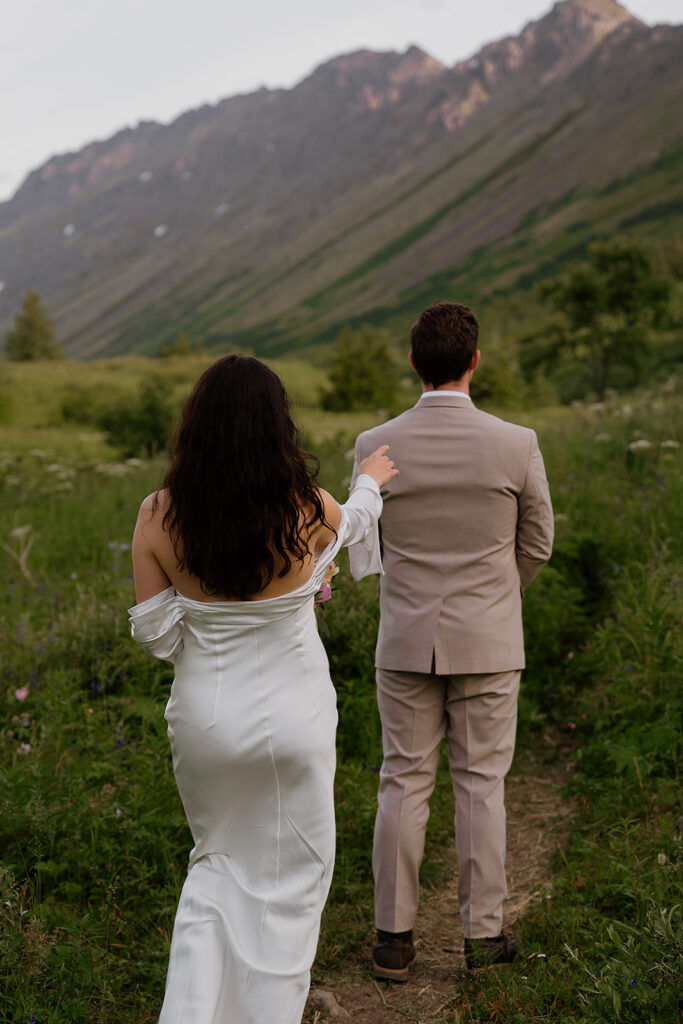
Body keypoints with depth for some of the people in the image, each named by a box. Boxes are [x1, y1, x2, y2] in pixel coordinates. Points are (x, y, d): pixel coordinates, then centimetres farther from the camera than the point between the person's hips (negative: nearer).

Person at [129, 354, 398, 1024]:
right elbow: (349, 525, 8)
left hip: (202, 713, 3)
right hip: (288, 718, -3)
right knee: (287, 881, 17)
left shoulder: (158, 516, -12)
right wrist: (369, 483, 28)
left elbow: (154, 635, -4)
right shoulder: (307, 511, -17)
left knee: (216, 865, 26)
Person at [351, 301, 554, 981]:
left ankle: (394, 939, 17)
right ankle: (482, 933, 19)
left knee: (403, 785, 10)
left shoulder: (375, 447, -9)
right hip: (488, 643, -1)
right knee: (480, 785, 10)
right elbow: (537, 545, 2)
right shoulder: (517, 446, -12)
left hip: (407, 640, 1)